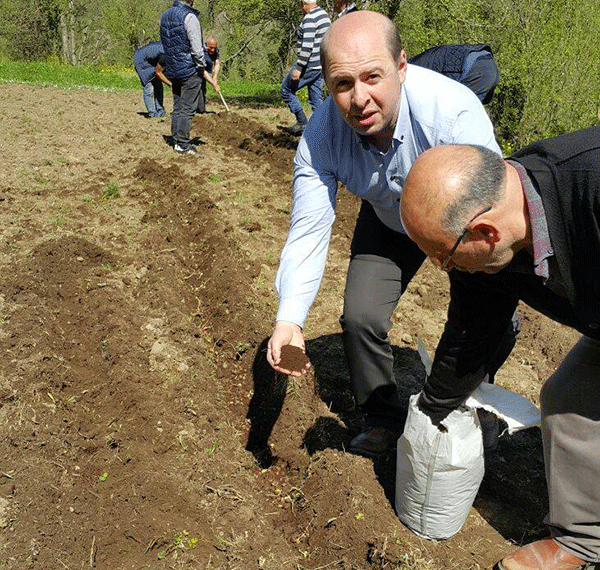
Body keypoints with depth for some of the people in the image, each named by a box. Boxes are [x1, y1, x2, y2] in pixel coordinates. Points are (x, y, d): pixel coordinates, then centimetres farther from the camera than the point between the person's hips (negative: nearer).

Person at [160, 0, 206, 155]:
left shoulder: (165, 15, 11)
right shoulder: (189, 17, -14)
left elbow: (166, 43, 16)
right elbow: (196, 47, -16)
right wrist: (201, 66, -4)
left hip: (173, 71, 8)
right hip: (190, 71, -8)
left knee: (177, 107, 13)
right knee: (187, 109, -4)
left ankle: (176, 141, 16)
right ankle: (183, 144, -3)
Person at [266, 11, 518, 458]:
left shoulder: (454, 111, -40)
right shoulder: (322, 135, -28)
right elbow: (308, 231, -27)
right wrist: (289, 319, -41)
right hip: (388, 221, 3)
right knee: (360, 317, -6)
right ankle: (385, 421, 22)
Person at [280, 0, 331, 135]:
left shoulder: (310, 19, -17)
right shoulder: (324, 15, 14)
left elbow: (307, 47, -24)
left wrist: (298, 68, -22)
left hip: (309, 65, -9)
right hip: (320, 65, 9)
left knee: (286, 90, 3)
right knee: (316, 99, 12)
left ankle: (302, 123, 1)